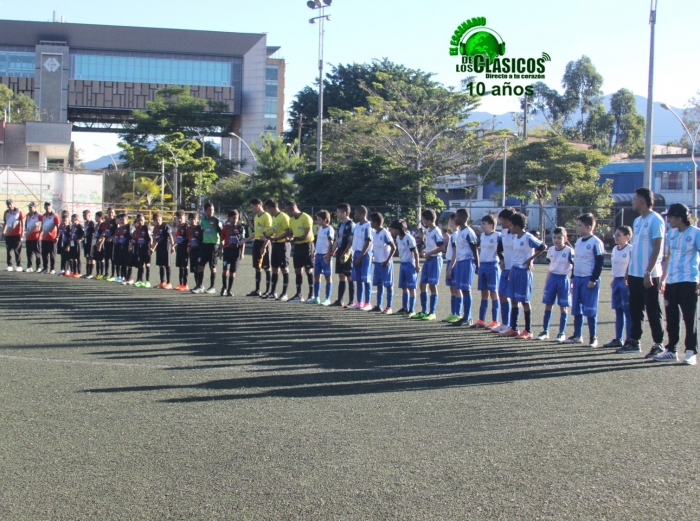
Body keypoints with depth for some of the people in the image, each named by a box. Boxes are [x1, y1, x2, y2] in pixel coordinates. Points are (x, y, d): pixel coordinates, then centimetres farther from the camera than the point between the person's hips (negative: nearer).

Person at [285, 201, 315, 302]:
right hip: (297, 246, 8)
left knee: (309, 270, -3)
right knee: (297, 270, 7)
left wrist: (295, 239, -26)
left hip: (307, 245, -8)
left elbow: (307, 235, -19)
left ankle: (311, 294, 3)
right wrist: (290, 237, -5)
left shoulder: (306, 218, -15)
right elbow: (290, 233, 17)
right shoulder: (291, 219, 10)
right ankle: (298, 294, 12)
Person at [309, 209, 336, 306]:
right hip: (318, 254, 8)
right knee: (316, 276, 10)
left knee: (328, 276, 0)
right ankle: (316, 297, 17)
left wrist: (328, 255, -20)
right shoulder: (320, 228, 13)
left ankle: (327, 299, 3)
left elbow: (331, 243, -15)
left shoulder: (329, 229, -11)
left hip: (325, 256, -8)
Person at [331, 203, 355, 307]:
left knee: (350, 277, -4)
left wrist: (346, 253, -23)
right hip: (340, 253, 8)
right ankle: (340, 300, 13)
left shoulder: (351, 224, -11)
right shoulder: (340, 224, 15)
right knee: (341, 276, 10)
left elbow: (352, 241, -16)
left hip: (347, 254, -8)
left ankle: (351, 301, -1)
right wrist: (332, 251, 14)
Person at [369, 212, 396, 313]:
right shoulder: (374, 233, 9)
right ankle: (378, 306, 17)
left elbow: (393, 248, -18)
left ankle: (389, 307, 1)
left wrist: (387, 260, -18)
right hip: (377, 262, 8)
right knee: (378, 284, 11)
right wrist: (372, 256, 9)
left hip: (385, 263, -8)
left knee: (388, 285, -2)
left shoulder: (385, 233, -16)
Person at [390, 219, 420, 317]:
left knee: (411, 287, -3)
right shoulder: (397, 238, 6)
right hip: (402, 264, 8)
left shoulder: (409, 238, -17)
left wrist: (417, 265, -14)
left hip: (410, 264, -8)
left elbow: (415, 252, -14)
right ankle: (404, 308, 19)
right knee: (404, 287, 11)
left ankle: (412, 310, 0)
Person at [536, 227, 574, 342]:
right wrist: (546, 282, 14)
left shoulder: (569, 251, -10)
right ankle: (545, 331, 14)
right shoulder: (551, 250, 5)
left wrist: (572, 284, -9)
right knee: (548, 305, 6)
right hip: (552, 278, 5)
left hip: (564, 279, -5)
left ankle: (562, 333, 10)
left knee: (563, 307, 2)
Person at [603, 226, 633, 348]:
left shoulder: (631, 249, -10)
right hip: (617, 281, 8)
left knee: (628, 311, -4)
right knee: (618, 311, 11)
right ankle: (618, 339, 17)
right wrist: (614, 280, 16)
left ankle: (629, 340, 0)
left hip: (626, 282, -8)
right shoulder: (615, 249, 13)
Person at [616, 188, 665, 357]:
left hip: (649, 275, -8)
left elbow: (657, 249, -15)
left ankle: (659, 344, 7)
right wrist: (628, 270, 15)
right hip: (635, 273, 8)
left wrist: (648, 272, -20)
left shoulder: (655, 220, -12)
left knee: (652, 310, -1)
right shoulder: (637, 221, 14)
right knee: (635, 309, 12)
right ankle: (634, 342, 20)